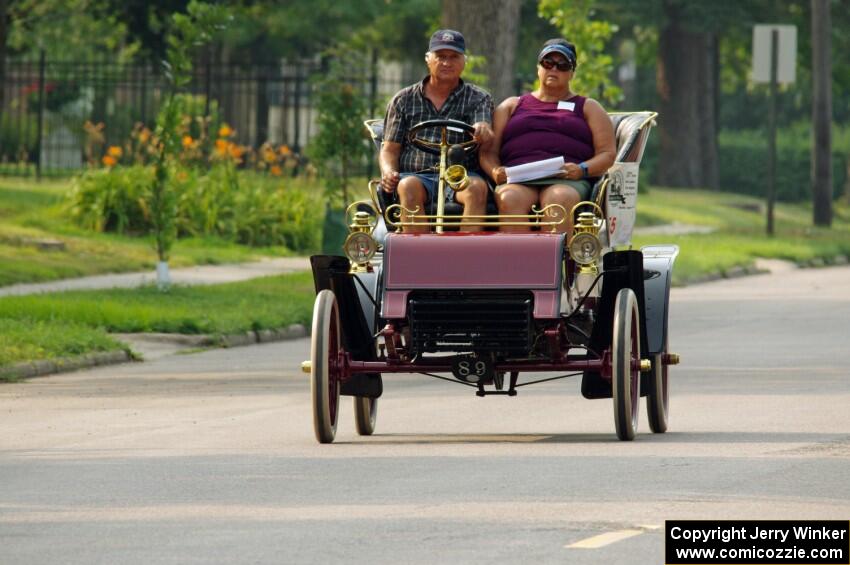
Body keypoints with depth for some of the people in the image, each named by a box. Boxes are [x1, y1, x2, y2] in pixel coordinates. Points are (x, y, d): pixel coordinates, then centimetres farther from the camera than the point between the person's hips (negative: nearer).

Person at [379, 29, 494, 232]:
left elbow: (484, 136, -5)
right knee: (409, 187, -35)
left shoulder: (478, 99, 14)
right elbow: (390, 149, 15)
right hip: (416, 175, 1)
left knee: (477, 188, -34)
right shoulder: (403, 100, 18)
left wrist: (483, 130, -32)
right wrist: (388, 172, -9)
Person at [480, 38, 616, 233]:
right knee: (510, 199, -36)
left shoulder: (588, 108, 26)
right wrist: (495, 171, -4)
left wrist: (582, 169, -9)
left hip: (568, 180, -1)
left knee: (558, 199, -39)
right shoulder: (512, 106, 30)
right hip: (517, 180, 1)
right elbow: (489, 150, 20)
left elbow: (607, 153, 13)